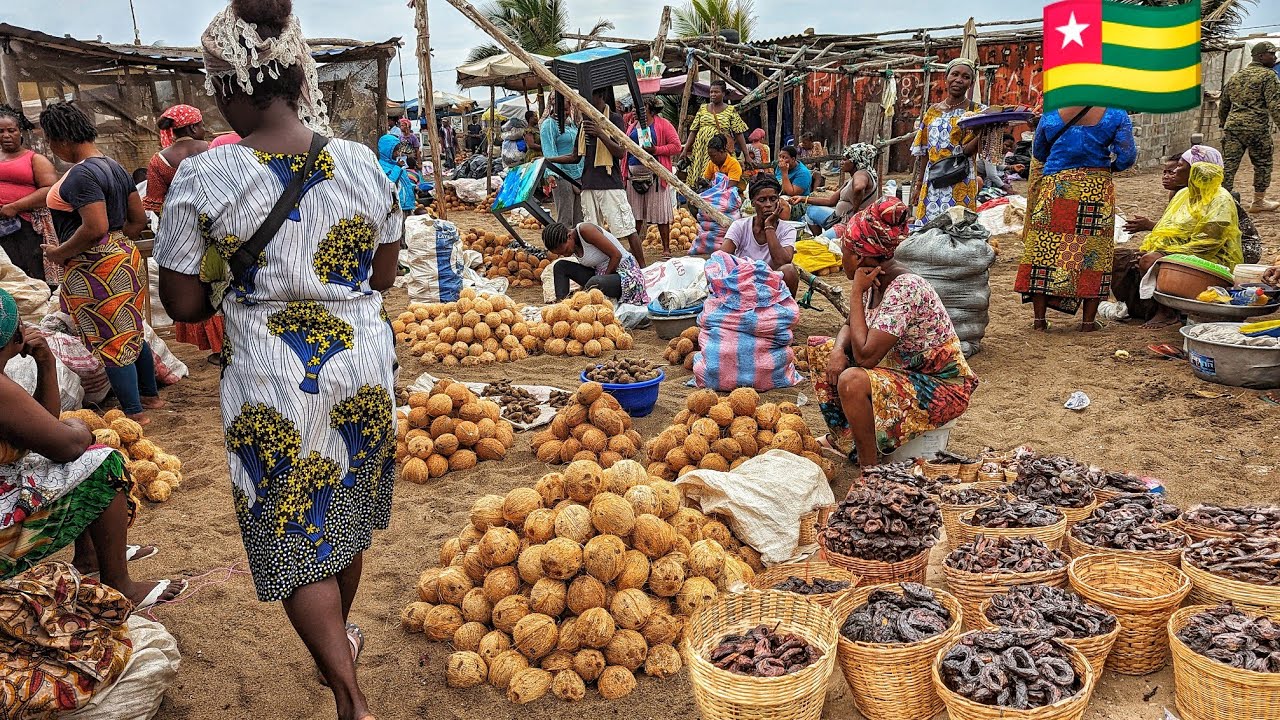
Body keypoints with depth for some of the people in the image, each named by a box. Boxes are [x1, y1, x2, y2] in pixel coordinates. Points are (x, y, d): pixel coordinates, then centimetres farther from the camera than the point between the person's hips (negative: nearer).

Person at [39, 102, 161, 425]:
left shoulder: (82, 174, -19)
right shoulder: (114, 166, 10)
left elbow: (95, 228, -27)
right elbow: (139, 219, 13)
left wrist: (60, 253, -14)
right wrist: (120, 245, 18)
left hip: (94, 267, -10)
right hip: (123, 258, 10)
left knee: (109, 340, 0)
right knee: (131, 332, 20)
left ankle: (135, 412, 8)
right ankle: (150, 395, 32)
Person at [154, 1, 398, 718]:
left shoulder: (203, 180, -15)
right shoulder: (363, 163, -6)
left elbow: (183, 304, -7)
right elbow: (384, 276, 5)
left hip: (272, 383, -4)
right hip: (364, 368, 4)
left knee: (296, 537, 11)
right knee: (347, 512, 24)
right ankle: (342, 635, 47)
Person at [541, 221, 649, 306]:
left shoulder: (585, 230, -22)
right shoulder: (571, 245, 2)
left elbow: (616, 255, -20)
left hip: (625, 273, -9)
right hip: (601, 273, 9)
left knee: (595, 282, -41)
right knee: (560, 266, -2)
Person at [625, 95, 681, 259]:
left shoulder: (663, 124, 1)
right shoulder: (633, 126, 18)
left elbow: (676, 146, -4)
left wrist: (656, 150, -16)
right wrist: (624, 173, 7)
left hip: (655, 174, -5)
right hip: (634, 174, 5)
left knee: (660, 213, -3)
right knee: (635, 214, 6)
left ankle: (666, 249, 3)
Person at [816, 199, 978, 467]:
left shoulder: (905, 289, -28)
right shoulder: (877, 281, -1)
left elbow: (865, 356, -32)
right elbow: (851, 327, 14)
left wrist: (857, 292, -24)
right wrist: (838, 349, -10)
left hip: (945, 389, -10)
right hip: (905, 370, 10)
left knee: (852, 381, -32)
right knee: (823, 355, 8)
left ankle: (870, 471, -16)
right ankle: (845, 437, 15)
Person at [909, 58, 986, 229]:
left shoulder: (977, 111, 1)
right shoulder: (933, 111, 12)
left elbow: (967, 150, -10)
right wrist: (918, 183, 12)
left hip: (960, 182, -4)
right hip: (931, 182, 4)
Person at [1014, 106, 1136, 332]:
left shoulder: (1052, 114, 3)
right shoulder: (1116, 115, -2)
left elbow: (1038, 152, 16)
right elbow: (1126, 158, -1)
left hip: (1055, 186, 1)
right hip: (1098, 189, -1)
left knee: (1045, 248, 6)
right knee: (1094, 251, 6)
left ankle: (1039, 318, 8)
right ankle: (1088, 321, 9)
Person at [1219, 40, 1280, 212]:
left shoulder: (1235, 77, 18)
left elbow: (1223, 105, 24)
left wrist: (1223, 125, 34)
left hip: (1232, 126, 5)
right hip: (1257, 127, -5)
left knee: (1228, 164, 2)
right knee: (1262, 165, 10)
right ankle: (1258, 202, 18)